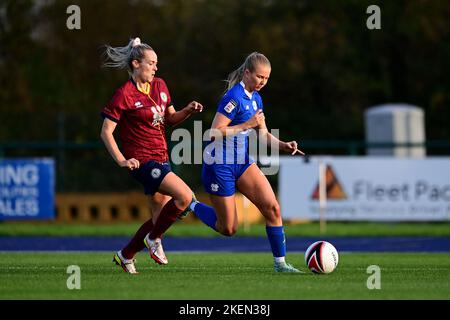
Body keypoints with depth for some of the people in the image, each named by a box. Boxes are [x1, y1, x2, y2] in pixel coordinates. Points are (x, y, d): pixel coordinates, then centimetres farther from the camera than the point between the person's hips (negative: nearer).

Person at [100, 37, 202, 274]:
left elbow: (170, 119, 20)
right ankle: (153, 239, -3)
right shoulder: (124, 95, -11)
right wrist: (121, 161, -20)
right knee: (185, 196, -21)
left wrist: (188, 111, 1)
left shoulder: (160, 86, 10)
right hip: (142, 160, -8)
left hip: (161, 160, 8)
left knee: (160, 217, 10)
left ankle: (125, 255, 26)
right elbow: (106, 132, -10)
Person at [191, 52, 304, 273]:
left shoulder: (255, 98, 8)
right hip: (219, 164, -8)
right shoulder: (234, 97, -20)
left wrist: (283, 146, -2)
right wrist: (248, 124, -24)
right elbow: (215, 132, -24)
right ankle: (190, 206, 26)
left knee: (272, 207, -10)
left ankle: (280, 263, -3)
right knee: (228, 228, 1)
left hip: (242, 162, 8)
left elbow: (263, 134, 16)